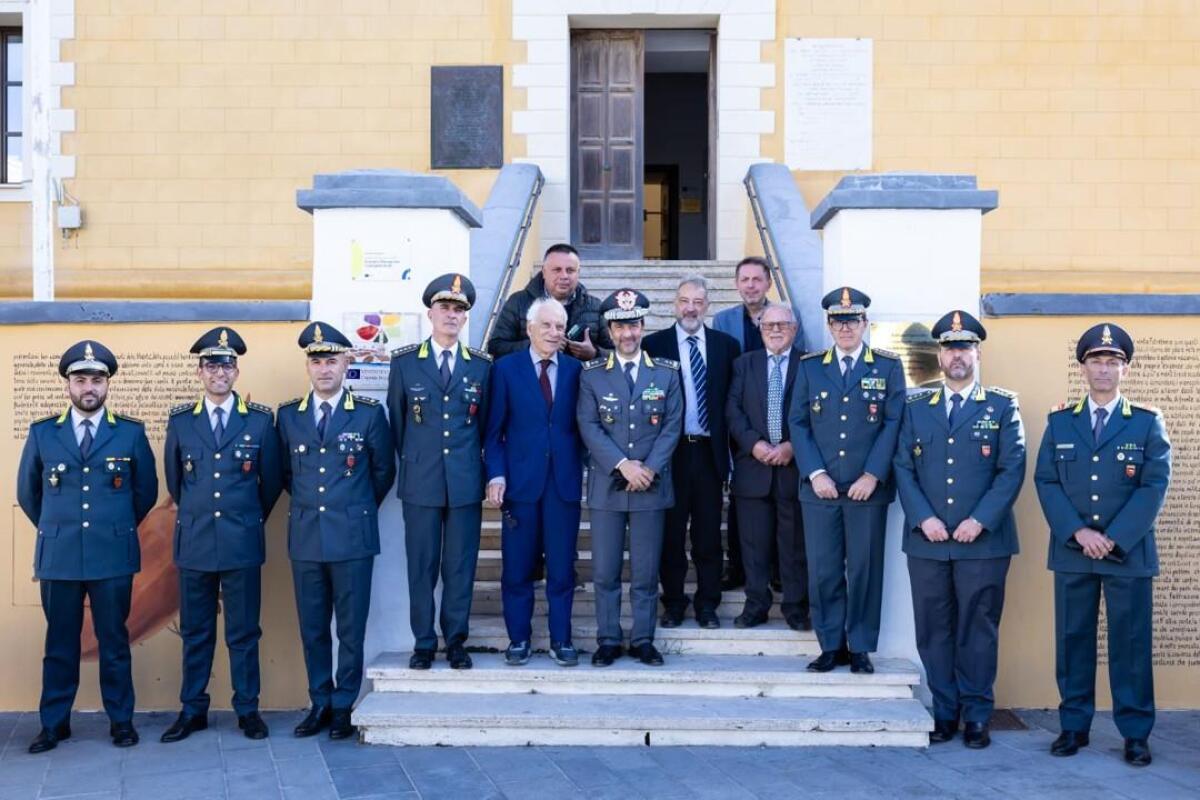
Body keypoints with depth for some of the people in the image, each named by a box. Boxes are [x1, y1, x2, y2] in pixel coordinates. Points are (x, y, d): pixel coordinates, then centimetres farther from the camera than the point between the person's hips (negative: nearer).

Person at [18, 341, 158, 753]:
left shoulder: (131, 433, 1)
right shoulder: (42, 432, 4)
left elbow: (147, 491, 10)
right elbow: (27, 492, 15)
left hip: (113, 557, -1)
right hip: (58, 556, 1)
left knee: (114, 642, 6)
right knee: (60, 644, 9)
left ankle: (121, 720, 16)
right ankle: (54, 723, 19)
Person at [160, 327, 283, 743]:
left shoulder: (261, 419, 0)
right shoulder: (180, 420, 4)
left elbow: (271, 480, 8)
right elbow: (173, 479, 15)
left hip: (242, 543, -1)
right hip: (194, 542, 2)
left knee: (244, 631, 6)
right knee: (195, 631, 10)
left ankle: (247, 710, 16)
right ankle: (192, 710, 20)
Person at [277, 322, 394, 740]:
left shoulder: (369, 414, -2)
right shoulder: (288, 415, 6)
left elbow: (384, 470, 8)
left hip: (353, 537, -2)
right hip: (305, 537, 3)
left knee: (351, 628, 4)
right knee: (312, 628, 9)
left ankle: (344, 707, 14)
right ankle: (320, 704, 21)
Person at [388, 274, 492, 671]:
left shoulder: (482, 364, 6)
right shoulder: (404, 361, 3)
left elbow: (487, 422, 11)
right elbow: (396, 420, 9)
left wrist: (478, 465, 10)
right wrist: (412, 461, 11)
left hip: (466, 482, 1)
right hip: (420, 481, 0)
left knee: (461, 566, 5)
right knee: (421, 566, 4)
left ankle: (456, 641, 17)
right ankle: (423, 643, 15)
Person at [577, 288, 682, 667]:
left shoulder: (667, 372, 5)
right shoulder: (592, 373, 3)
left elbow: (672, 425, 2)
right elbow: (589, 426, -4)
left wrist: (649, 468, -10)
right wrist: (623, 465, -14)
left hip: (651, 484, 0)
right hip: (606, 484, 0)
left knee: (646, 571, 5)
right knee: (605, 571, 4)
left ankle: (643, 640, 16)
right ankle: (608, 640, 15)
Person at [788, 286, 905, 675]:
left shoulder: (888, 366, 5)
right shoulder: (809, 366, 9)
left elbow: (894, 423, -1)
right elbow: (798, 423, 5)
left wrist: (872, 475, -10)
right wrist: (815, 474, -6)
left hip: (868, 489, -1)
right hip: (820, 487, 1)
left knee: (864, 569, 4)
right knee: (823, 570, 4)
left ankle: (860, 647, 16)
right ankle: (831, 646, 16)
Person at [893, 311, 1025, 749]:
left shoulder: (1003, 406, 6)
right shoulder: (916, 407, 12)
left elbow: (1012, 469, -2)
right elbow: (903, 467, 7)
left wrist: (980, 521, -11)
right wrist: (923, 518, -7)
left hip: (984, 541, -2)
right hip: (927, 541, 2)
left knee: (979, 629, 2)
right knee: (934, 628, 5)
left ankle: (977, 716, 14)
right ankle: (945, 712, 17)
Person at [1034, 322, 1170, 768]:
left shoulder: (1148, 423, 3)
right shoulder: (1060, 422, 8)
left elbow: (1155, 486, -5)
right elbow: (1046, 481, 2)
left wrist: (1114, 538, -13)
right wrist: (1077, 532, -12)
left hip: (1129, 552, -2)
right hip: (1071, 552, 2)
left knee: (1131, 643, 3)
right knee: (1073, 639, 7)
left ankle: (1136, 732, 13)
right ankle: (1074, 726, 17)